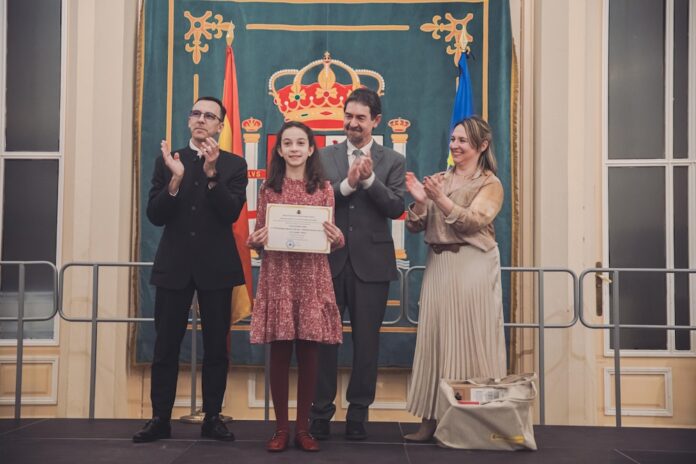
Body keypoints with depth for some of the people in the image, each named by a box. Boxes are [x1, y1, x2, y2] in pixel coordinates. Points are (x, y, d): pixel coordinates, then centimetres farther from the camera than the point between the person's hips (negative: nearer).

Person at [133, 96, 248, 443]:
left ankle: (212, 417, 15)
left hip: (216, 266, -1)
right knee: (166, 345, 3)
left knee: (216, 345, 5)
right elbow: (155, 216, -1)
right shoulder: (168, 161, 7)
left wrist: (212, 173, -20)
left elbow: (231, 213, -10)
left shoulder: (233, 164, 3)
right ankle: (160, 419, 12)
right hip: (174, 264, 1)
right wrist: (176, 179, -16)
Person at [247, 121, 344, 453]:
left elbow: (333, 240, 8)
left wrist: (337, 238, -14)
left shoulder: (324, 188, 7)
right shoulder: (269, 188, 7)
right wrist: (255, 240, -13)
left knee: (308, 353, 3)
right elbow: (257, 236, 9)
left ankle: (303, 428, 14)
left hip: (312, 277, 0)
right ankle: (281, 428, 14)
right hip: (277, 276, 0)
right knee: (279, 354, 2)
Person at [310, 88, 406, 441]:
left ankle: (358, 414, 19)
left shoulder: (392, 161, 5)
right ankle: (321, 412, 17)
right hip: (330, 260, 1)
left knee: (366, 341, 6)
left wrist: (369, 179, -17)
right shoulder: (324, 157, 8)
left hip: (371, 262, -1)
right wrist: (347, 184, -17)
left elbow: (396, 208, -6)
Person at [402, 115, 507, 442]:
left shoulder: (490, 184, 3)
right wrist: (419, 201, -8)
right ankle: (431, 418, 5)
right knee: (433, 338, 1)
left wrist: (440, 199, -21)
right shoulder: (437, 180, 15)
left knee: (470, 340, -2)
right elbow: (416, 227, 10)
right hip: (438, 265, 4)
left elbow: (473, 222, -11)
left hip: (472, 267, -4)